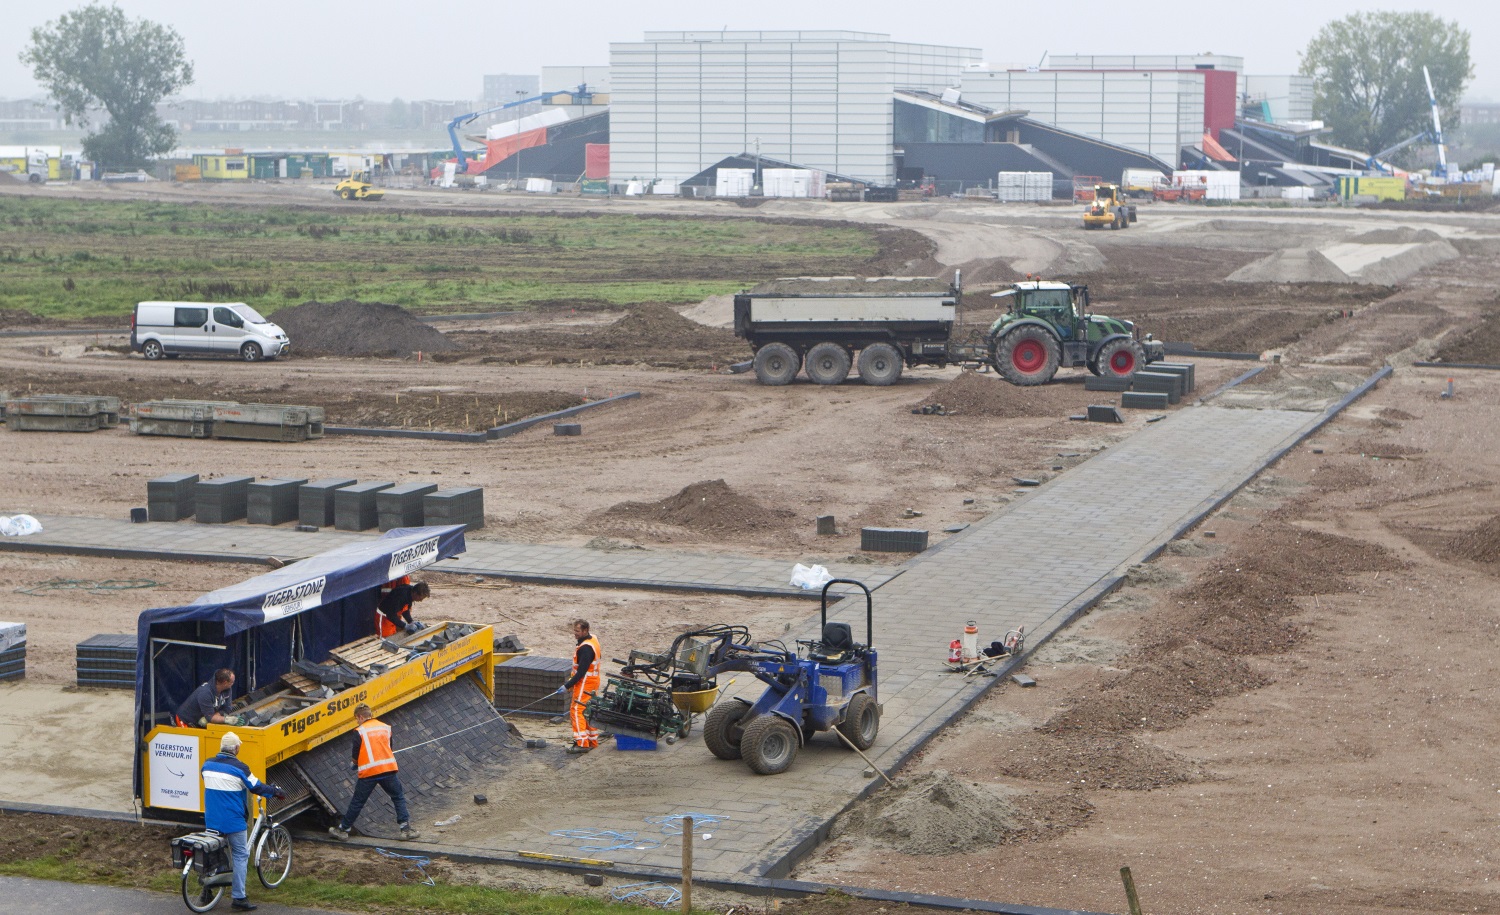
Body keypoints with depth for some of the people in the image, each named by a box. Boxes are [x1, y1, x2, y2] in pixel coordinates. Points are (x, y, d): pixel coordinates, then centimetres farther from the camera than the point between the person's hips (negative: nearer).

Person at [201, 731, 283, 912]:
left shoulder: (207, 765, 3)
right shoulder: (239, 768, -15)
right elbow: (256, 787, -6)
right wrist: (275, 792, 10)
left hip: (211, 821, 6)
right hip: (233, 821, -6)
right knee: (240, 856, 2)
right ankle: (239, 897, -1)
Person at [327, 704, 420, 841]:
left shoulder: (359, 732, -5)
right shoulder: (386, 727, 9)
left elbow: (356, 755, -3)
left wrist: (356, 763, 18)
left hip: (368, 773, -2)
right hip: (388, 769, 2)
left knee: (357, 802, 9)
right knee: (399, 798, 11)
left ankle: (343, 830, 19)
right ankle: (406, 829, 2)